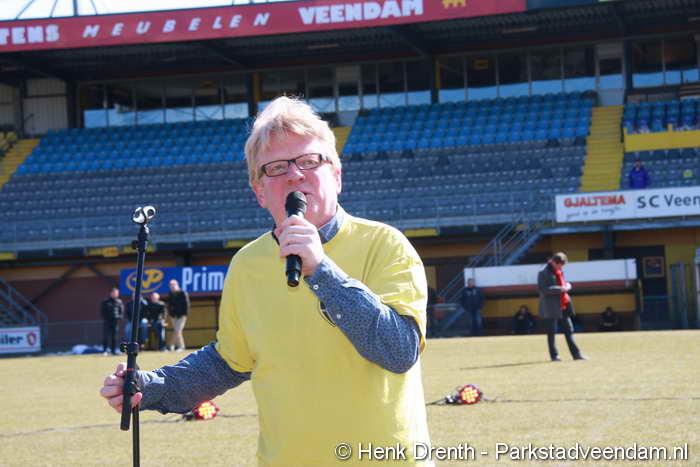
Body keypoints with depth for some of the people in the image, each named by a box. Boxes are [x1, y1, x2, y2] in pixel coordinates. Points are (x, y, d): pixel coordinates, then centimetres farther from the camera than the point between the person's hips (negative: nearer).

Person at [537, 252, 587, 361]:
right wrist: (561, 289, -21)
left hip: (563, 306, 8)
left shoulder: (559, 271, 15)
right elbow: (543, 289, -21)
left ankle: (576, 354, 12)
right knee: (552, 332, 0)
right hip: (551, 307, -8)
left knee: (569, 330, 9)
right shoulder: (544, 272, -11)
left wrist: (567, 285, 7)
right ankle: (554, 356, 7)